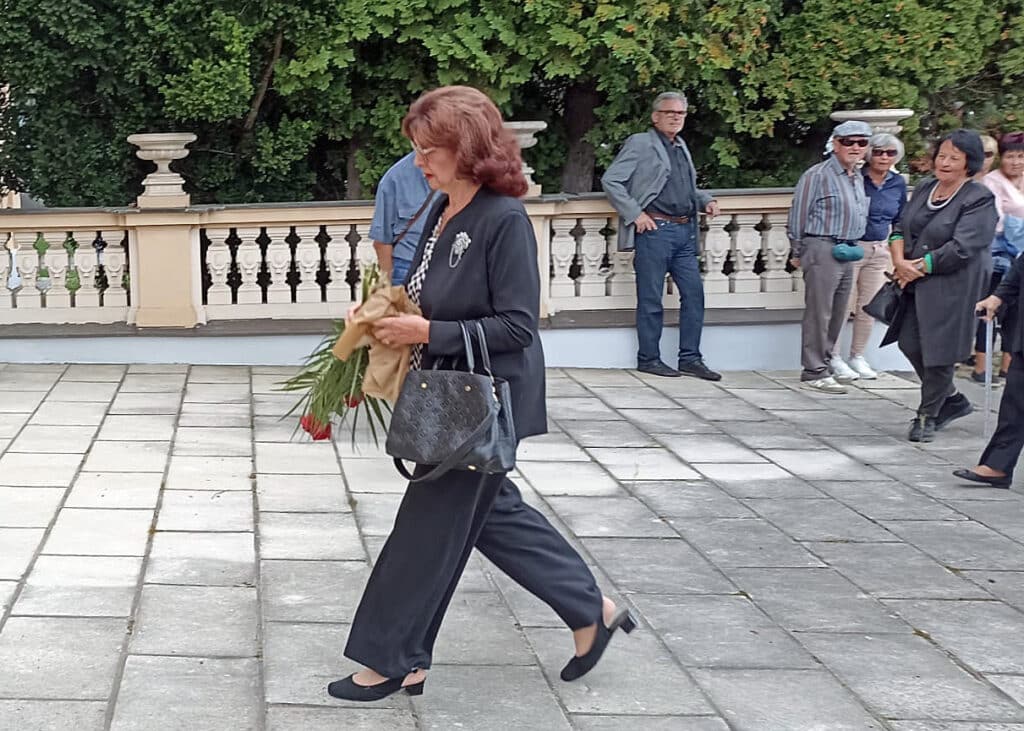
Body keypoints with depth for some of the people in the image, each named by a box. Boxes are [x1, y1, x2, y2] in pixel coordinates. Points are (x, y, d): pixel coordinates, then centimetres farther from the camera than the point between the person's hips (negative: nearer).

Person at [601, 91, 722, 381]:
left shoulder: (681, 147, 20)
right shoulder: (640, 144, -3)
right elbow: (610, 180, -9)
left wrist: (705, 200, 11)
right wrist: (635, 214, -13)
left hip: (685, 231, 7)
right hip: (655, 229, -7)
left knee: (694, 294, 4)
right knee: (651, 299, 0)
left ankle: (690, 358, 11)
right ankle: (648, 359, 9)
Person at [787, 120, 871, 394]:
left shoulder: (858, 178, 15)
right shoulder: (818, 175, -10)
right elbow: (798, 215, -8)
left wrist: (854, 247, 20)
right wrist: (798, 252, -4)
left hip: (847, 253, 8)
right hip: (822, 249, -8)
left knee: (838, 313, 13)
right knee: (818, 312, -7)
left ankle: (825, 364, 23)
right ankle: (814, 372, -4)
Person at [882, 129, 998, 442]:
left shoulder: (979, 200, -12)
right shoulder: (924, 188, 10)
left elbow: (961, 249, -20)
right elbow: (900, 229, 10)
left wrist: (917, 267, -15)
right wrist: (900, 261, -9)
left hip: (953, 288, -7)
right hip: (918, 286, 7)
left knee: (939, 351, -1)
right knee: (910, 344, 10)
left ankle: (927, 416, 17)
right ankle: (953, 401, 30)